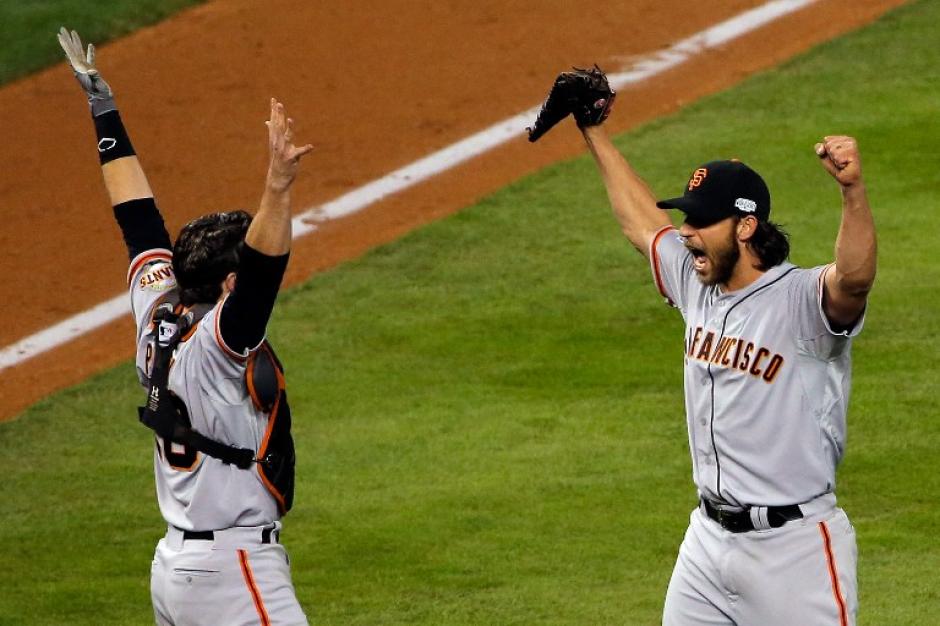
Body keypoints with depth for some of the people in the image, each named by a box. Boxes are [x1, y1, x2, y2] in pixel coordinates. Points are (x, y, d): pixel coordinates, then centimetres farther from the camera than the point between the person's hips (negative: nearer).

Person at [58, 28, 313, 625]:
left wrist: (106, 114, 22)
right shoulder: (214, 344, -18)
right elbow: (263, 274, -36)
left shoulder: (158, 315, 5)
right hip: (234, 572, -10)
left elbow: (139, 218, 14)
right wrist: (278, 190, -48)